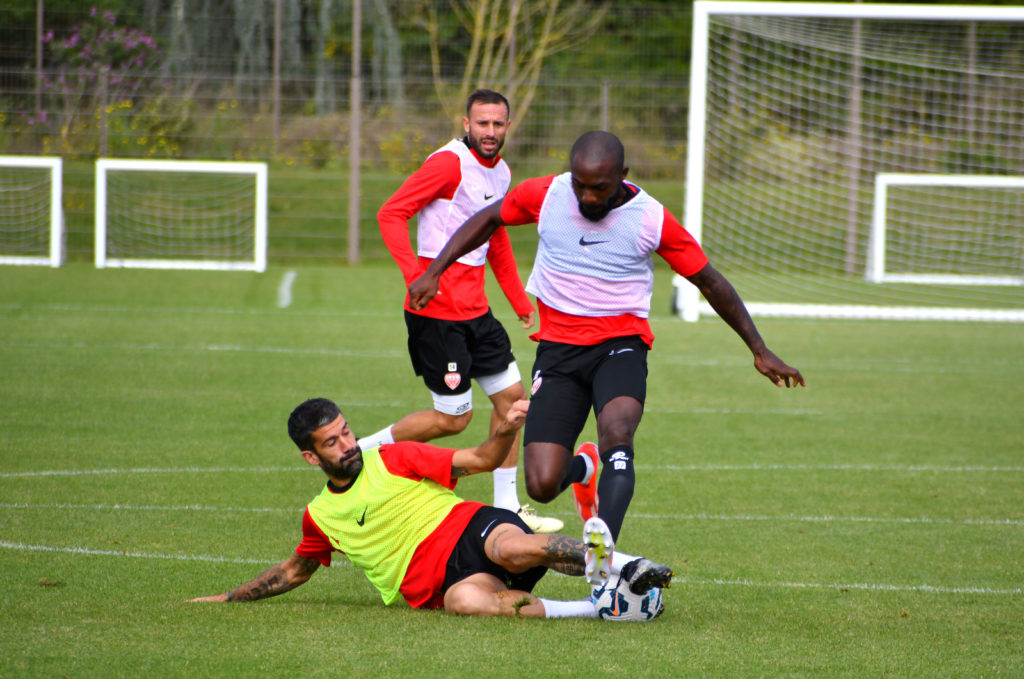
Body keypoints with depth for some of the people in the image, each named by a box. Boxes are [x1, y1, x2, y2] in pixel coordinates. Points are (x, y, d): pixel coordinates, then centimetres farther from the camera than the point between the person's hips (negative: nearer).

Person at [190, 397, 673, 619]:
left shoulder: (394, 460, 12)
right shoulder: (319, 516, 19)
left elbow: (481, 461, 9)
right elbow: (296, 570, 37)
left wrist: (505, 431, -11)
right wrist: (229, 598, 35)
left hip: (471, 528, -1)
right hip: (437, 581, 1)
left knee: (512, 548, -41)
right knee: (465, 601, -39)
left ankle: (618, 564, -39)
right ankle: (594, 609, -42)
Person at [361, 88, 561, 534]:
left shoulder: (501, 172, 13)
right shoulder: (449, 163, -14)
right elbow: (391, 213, -17)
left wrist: (519, 301, 23)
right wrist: (416, 275, -27)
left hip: (475, 309, 8)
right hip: (438, 311, -8)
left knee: (511, 396, 6)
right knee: (453, 418, -6)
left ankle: (506, 506, 14)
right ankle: (359, 450, 11)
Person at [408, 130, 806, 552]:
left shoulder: (652, 220, -8)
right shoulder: (544, 196, -5)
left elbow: (710, 283, 3)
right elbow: (489, 220, 15)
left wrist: (759, 351, 8)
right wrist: (433, 272, 9)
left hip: (621, 344, -2)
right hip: (558, 347, 2)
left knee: (617, 432, -35)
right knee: (542, 485, -9)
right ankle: (582, 468, 30)